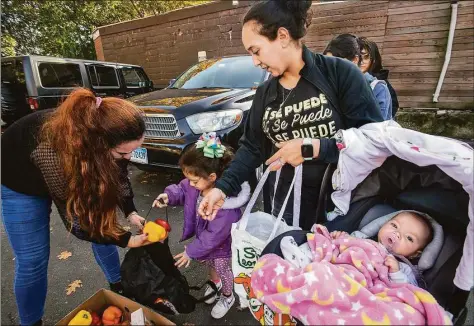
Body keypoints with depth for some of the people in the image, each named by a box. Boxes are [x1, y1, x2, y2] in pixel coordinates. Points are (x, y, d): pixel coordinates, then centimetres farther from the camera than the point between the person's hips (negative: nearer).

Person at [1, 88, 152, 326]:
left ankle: (118, 285, 30)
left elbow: (117, 173, -7)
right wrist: (126, 240, -25)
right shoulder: (52, 149, -44)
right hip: (20, 183, -4)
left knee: (103, 224, 6)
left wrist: (131, 212, -15)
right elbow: (77, 221, -32)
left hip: (76, 174, 5)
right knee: (32, 260, 1)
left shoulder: (102, 133, -29)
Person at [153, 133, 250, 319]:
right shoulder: (198, 183, -22)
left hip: (222, 245, -7)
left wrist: (191, 251, -23)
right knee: (208, 262, 32)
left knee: (223, 269, 21)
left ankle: (228, 297, 52)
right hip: (205, 237, 7)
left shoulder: (226, 202, -43)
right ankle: (215, 283, 64)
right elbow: (182, 190, -1)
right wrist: (169, 196, -24)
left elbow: (214, 235, -34)